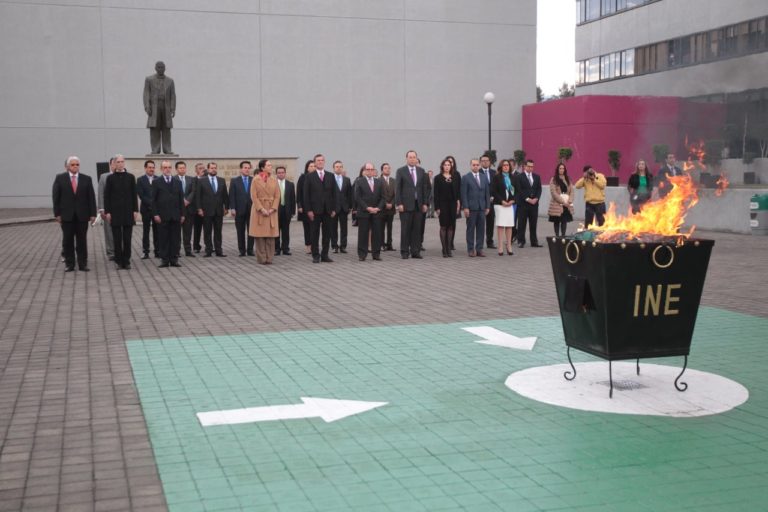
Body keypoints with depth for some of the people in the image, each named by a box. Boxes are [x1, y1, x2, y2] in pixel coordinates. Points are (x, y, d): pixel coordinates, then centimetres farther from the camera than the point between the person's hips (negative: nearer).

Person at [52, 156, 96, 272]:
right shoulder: (60, 178, 2)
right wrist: (57, 213, -5)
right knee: (68, 240, 4)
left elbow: (91, 197, 3)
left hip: (82, 215, 0)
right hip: (67, 215, 0)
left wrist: (93, 213, -3)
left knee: (82, 240, 4)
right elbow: (56, 197, 1)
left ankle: (83, 264, 9)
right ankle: (69, 264, 11)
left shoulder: (86, 179, 5)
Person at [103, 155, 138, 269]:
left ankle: (126, 261, 7)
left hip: (128, 212, 1)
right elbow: (106, 196, 3)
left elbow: (134, 194, 7)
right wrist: (107, 212, -4)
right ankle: (119, 262, 7)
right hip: (115, 212, -1)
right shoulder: (110, 178, 3)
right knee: (117, 239, 2)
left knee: (127, 238, 1)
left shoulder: (130, 177, 6)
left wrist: (135, 210, 1)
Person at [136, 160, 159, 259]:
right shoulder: (140, 180, 2)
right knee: (146, 232, 3)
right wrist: (151, 203, -15)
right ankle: (146, 252, 6)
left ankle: (157, 251, 8)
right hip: (146, 209, -1)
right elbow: (141, 195, -6)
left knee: (157, 231, 3)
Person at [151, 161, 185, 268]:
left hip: (176, 215, 3)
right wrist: (155, 214, -8)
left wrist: (182, 214, 4)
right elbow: (154, 200, 0)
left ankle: (174, 259, 8)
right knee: (163, 239, 0)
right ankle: (164, 260, 5)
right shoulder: (157, 183, 3)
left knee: (175, 239, 3)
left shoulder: (177, 182, 12)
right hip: (162, 216, -3)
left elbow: (181, 199, 10)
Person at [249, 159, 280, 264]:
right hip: (259, 210, -3)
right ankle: (261, 258, 4)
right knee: (260, 235, -1)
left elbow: (277, 196, 4)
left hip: (271, 211, 3)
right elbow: (254, 196, -6)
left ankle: (269, 258, 7)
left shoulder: (274, 180, 6)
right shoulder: (256, 179, -2)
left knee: (270, 234, 2)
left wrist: (272, 209, -9)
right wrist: (262, 209, -14)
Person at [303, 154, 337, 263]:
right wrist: (308, 210, -9)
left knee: (327, 233, 4)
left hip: (328, 210, 3)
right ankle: (315, 256, 8)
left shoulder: (330, 176, 9)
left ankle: (325, 255, 11)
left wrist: (334, 209, 1)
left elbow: (334, 193, 8)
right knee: (315, 233, 2)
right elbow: (306, 194, -2)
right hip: (315, 210, -3)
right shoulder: (310, 177, 2)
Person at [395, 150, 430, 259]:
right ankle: (404, 252, 5)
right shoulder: (400, 171, 1)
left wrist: (425, 203, 5)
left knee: (417, 229, 3)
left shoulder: (421, 171, 11)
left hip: (418, 204, 3)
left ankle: (415, 251, 9)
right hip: (406, 205, -3)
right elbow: (397, 188, -3)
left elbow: (425, 188, 12)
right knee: (405, 229, 0)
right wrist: (399, 203, -10)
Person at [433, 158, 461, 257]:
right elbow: (435, 193, -3)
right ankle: (444, 250, 3)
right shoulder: (438, 178, 0)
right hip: (443, 204, -3)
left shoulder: (455, 178, 9)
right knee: (443, 227, 0)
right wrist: (437, 207, -9)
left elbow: (458, 191, 10)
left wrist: (458, 202, -2)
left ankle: (449, 248, 11)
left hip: (453, 204, 3)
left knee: (451, 227, 4)